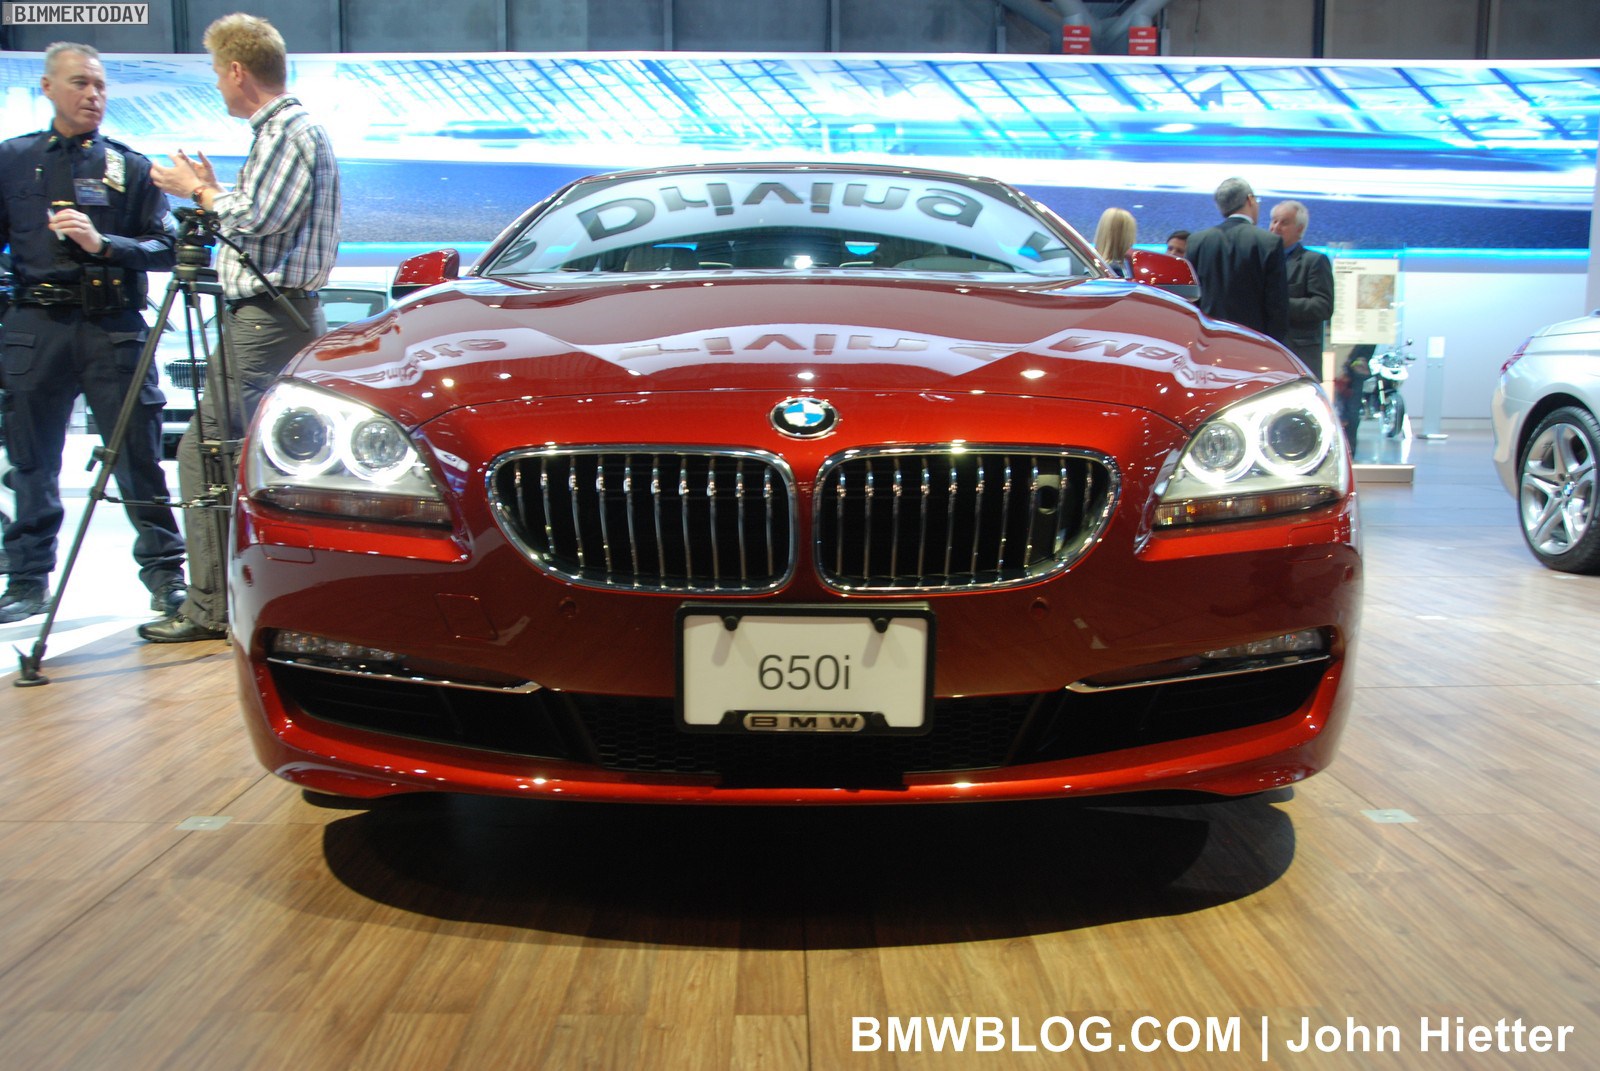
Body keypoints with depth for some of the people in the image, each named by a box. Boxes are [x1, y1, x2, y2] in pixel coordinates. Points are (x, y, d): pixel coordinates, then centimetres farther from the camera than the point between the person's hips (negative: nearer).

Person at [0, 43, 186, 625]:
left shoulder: (129, 166, 10)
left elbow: (165, 247, 2)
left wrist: (102, 243, -11)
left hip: (114, 329, -2)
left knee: (138, 455, -3)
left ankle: (164, 572, 7)